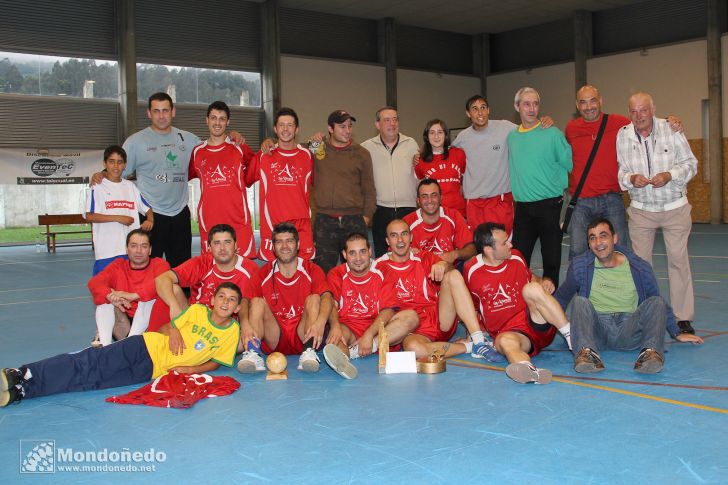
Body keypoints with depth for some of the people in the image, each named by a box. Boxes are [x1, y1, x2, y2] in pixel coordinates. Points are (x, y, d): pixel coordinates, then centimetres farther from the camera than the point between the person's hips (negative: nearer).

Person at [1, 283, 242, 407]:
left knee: (92, 380, -16)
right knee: (92, 363, -22)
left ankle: (20, 391, -26)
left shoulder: (232, 331, 4)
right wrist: (171, 330, -11)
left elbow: (216, 361, 10)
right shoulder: (197, 311, 5)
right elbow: (164, 328, 13)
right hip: (147, 346, 1)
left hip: (154, 371, -1)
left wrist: (190, 369, -7)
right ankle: (21, 376, -28)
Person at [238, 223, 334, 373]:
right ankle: (252, 353, -35)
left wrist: (320, 322, -39)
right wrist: (245, 324, -33)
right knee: (258, 302, -16)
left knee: (314, 298, -19)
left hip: (302, 337, -1)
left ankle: (310, 353, -36)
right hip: (274, 340, 1)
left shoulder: (312, 270, 1)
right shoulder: (263, 274, 4)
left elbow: (327, 297, -17)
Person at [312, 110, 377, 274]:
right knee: (323, 270, 3)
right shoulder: (317, 149, 8)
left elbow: (369, 190, 9)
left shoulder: (361, 154, 7)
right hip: (324, 222, 0)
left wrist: (366, 217, -1)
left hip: (354, 221, 0)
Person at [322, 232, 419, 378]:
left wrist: (369, 334, -23)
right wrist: (335, 326, -31)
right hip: (348, 330, -1)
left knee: (411, 316, -22)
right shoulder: (337, 274, 8)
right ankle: (341, 359, -70)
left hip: (377, 330, 1)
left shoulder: (380, 273, 5)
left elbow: (388, 310, -5)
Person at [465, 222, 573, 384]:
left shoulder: (516, 257, 10)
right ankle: (531, 371, -72)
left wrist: (544, 282, 4)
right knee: (505, 341, -40)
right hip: (509, 331, -2)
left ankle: (571, 335, -31)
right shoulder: (472, 270, 2)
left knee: (531, 289, -27)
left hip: (540, 326, 2)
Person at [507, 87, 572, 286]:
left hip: (549, 205, -4)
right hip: (522, 207, 4)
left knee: (551, 259, 4)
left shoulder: (552, 134, -5)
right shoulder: (511, 137, 9)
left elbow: (570, 164, -2)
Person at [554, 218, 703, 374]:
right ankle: (586, 352, -50)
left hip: (629, 333, 1)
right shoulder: (580, 266, 3)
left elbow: (660, 303, 18)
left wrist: (677, 333, 21)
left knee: (656, 302, -20)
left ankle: (651, 352, -41)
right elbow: (561, 298, 15)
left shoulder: (639, 268, 5)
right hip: (596, 328, -1)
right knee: (580, 301, -28)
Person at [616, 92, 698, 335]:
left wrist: (670, 175, -19)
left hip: (675, 207, -2)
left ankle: (683, 317, 6)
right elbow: (620, 171, 2)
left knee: (678, 259, -2)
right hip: (641, 209, 2)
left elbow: (690, 163, -1)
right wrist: (631, 178, -19)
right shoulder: (623, 135, -2)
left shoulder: (671, 129, -7)